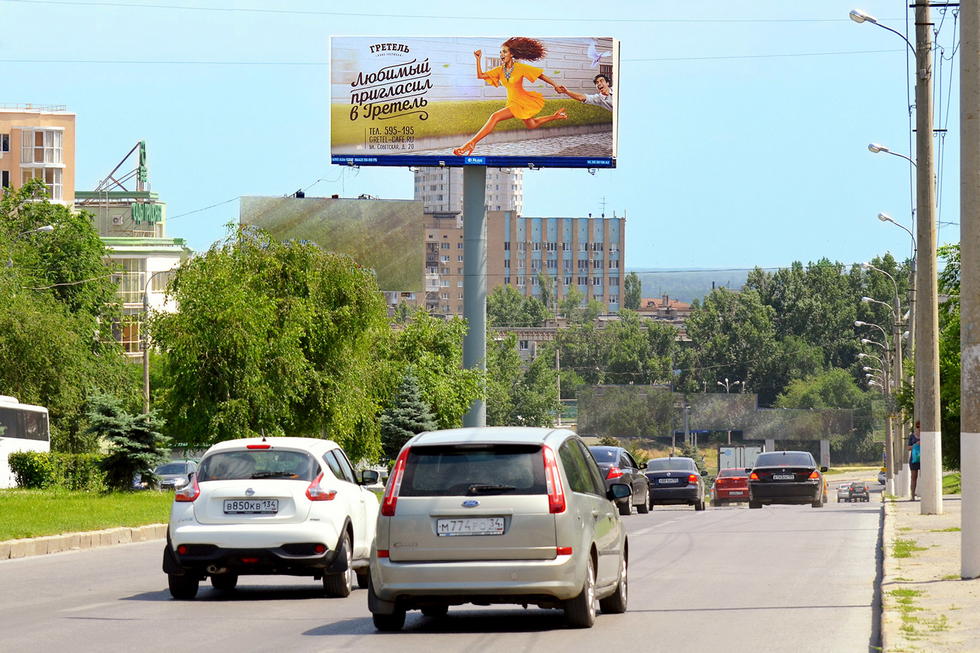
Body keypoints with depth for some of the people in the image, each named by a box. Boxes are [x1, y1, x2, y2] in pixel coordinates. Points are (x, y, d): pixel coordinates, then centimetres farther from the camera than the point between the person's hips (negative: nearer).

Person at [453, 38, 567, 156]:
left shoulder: (519, 67, -13)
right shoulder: (500, 70, 5)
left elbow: (540, 75, -6)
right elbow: (481, 75, -1)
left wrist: (555, 85, -5)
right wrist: (478, 59, -12)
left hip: (522, 101, -9)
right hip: (512, 102, 9)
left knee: (495, 116, -23)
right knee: (531, 125, 27)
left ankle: (471, 144, -27)